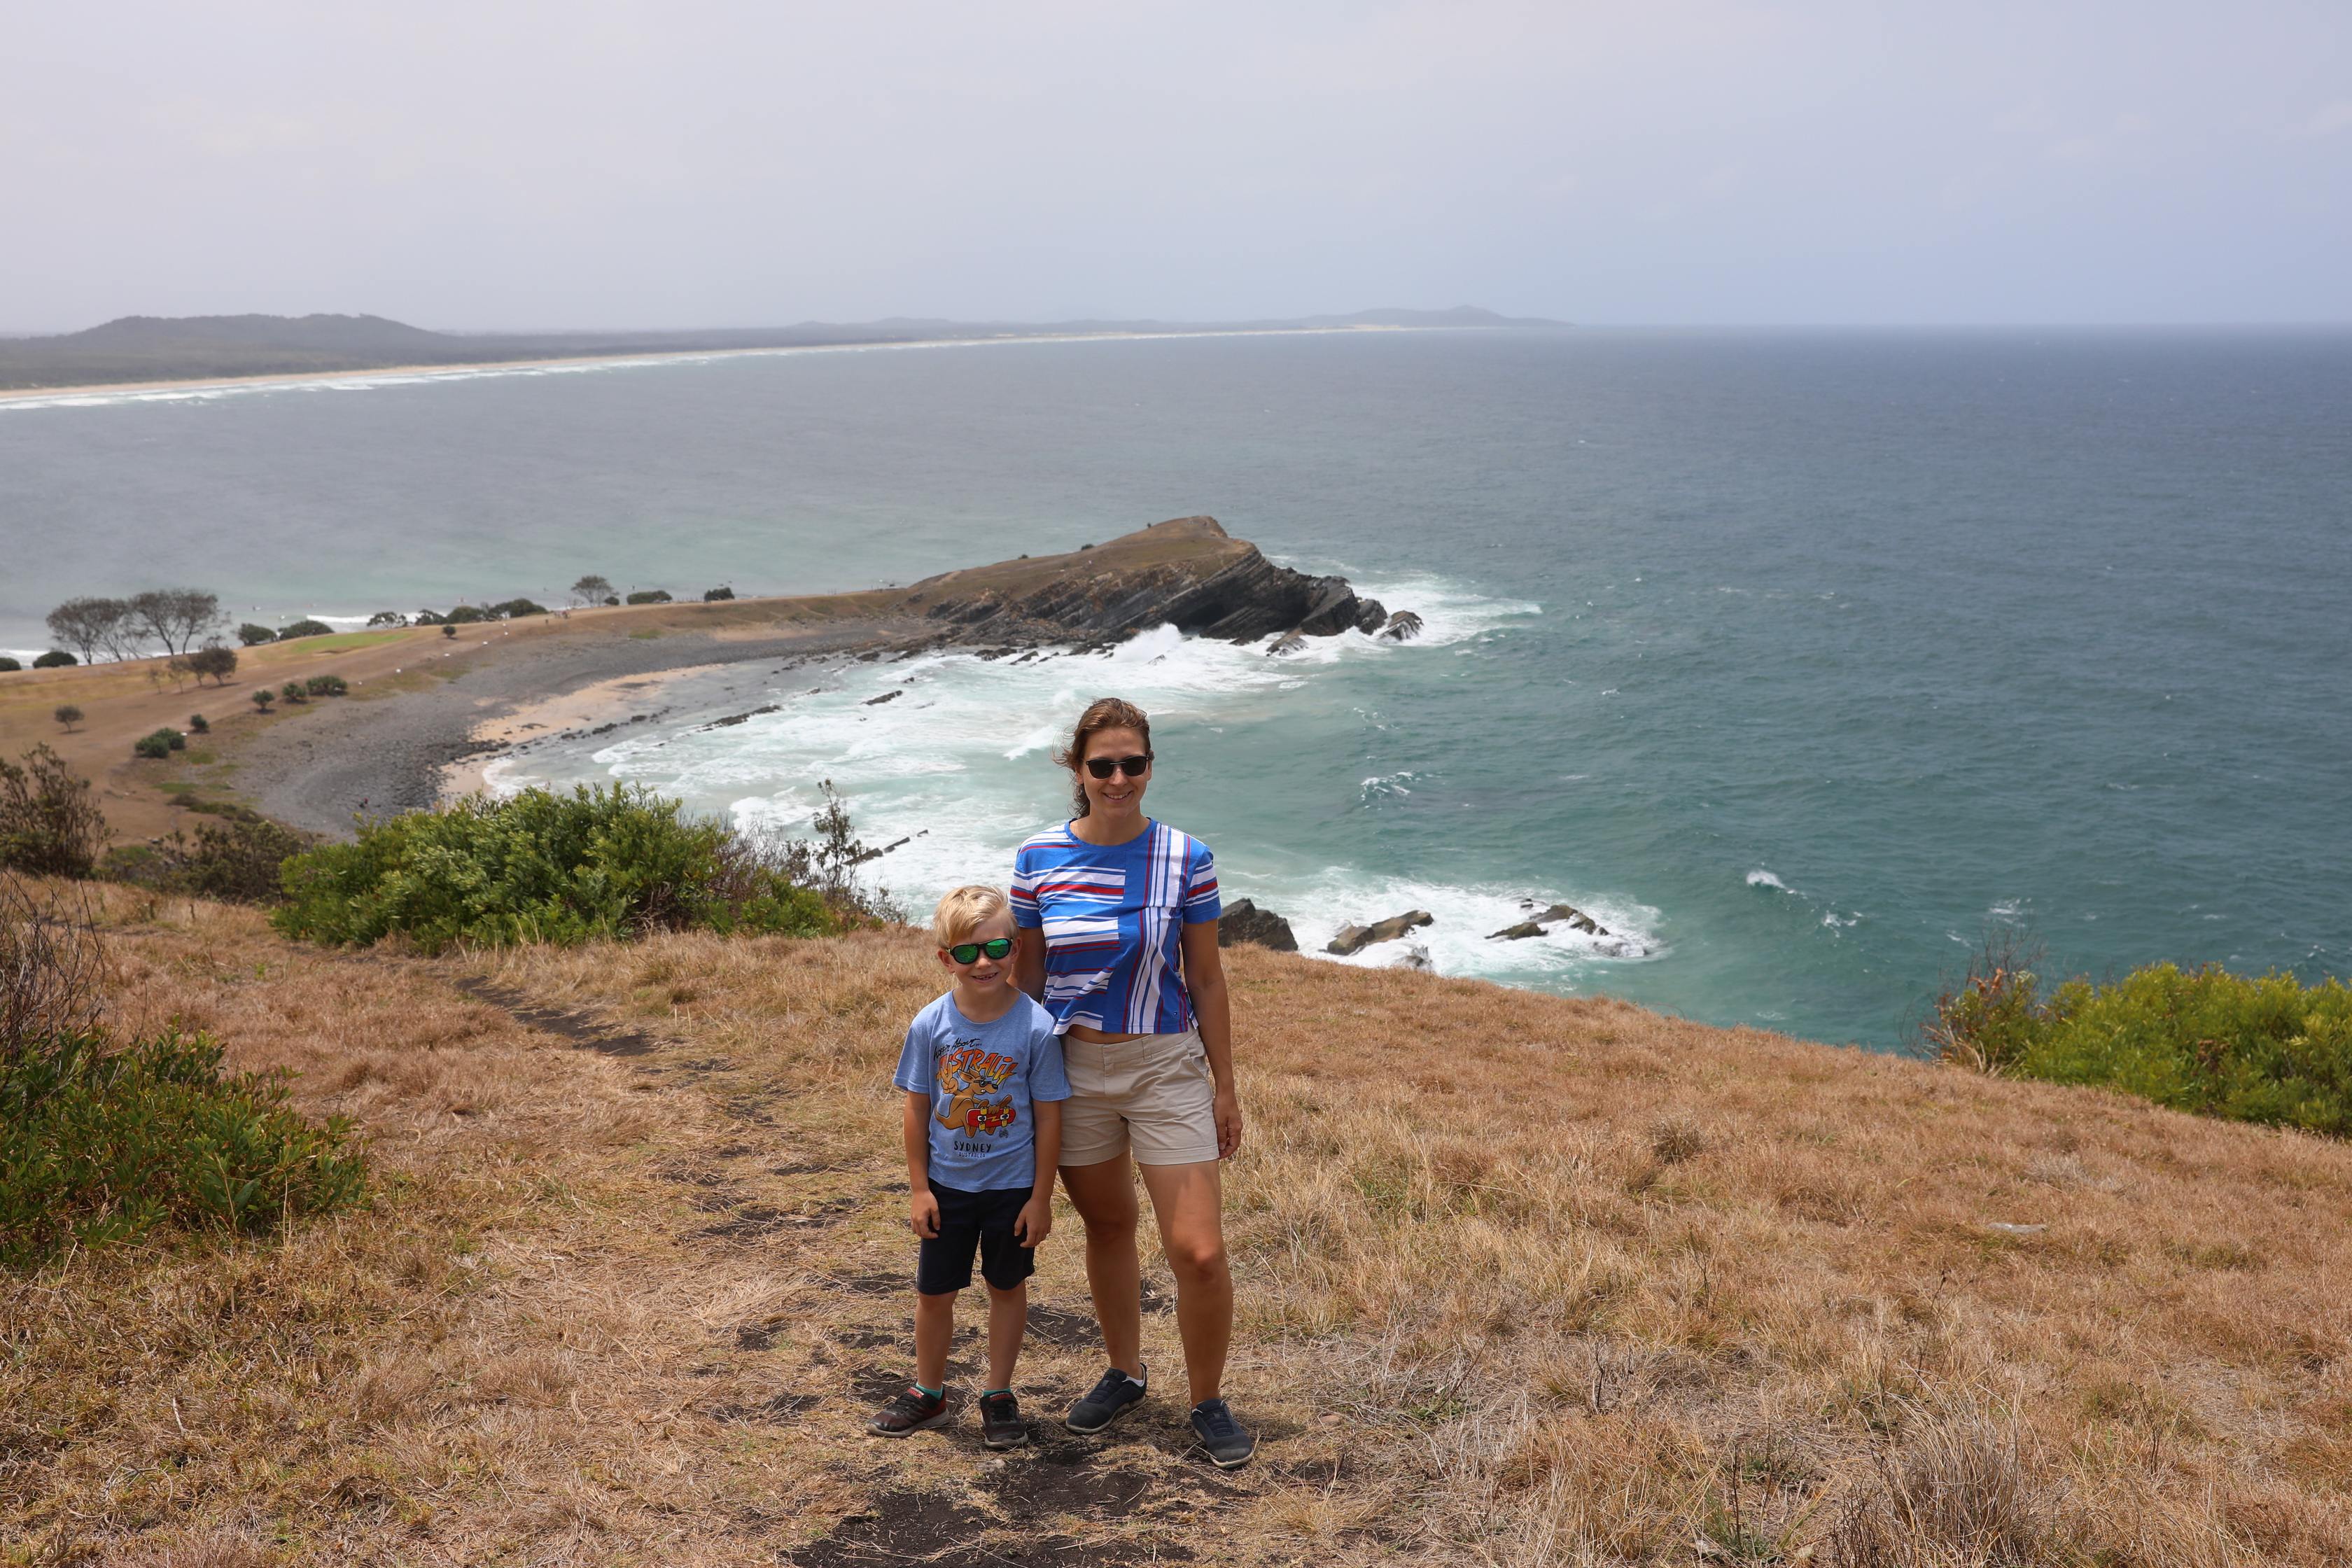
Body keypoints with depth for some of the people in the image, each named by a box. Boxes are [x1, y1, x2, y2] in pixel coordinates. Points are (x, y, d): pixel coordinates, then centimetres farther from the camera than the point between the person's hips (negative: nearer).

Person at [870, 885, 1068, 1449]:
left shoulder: (1036, 1027, -17)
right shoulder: (930, 1025, -12)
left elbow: (1048, 1117, -10)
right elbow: (916, 1108, -3)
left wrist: (1041, 1197, -7)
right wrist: (919, 1187, -2)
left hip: (1012, 1186, -1)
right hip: (947, 1185, 1)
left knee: (1007, 1287, 15)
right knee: (934, 1292, 12)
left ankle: (999, 1395, 32)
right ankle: (929, 1393, 33)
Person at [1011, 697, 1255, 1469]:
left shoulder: (1185, 858, -7)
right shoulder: (1038, 859, -3)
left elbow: (1205, 979, -1)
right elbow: (1026, 973, 6)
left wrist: (1224, 1087, 2)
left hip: (1166, 1065, -2)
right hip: (1073, 1070, 2)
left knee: (1199, 1252, -6)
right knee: (1107, 1228, 18)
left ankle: (1208, 1403, 17)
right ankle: (1124, 1374, 40)